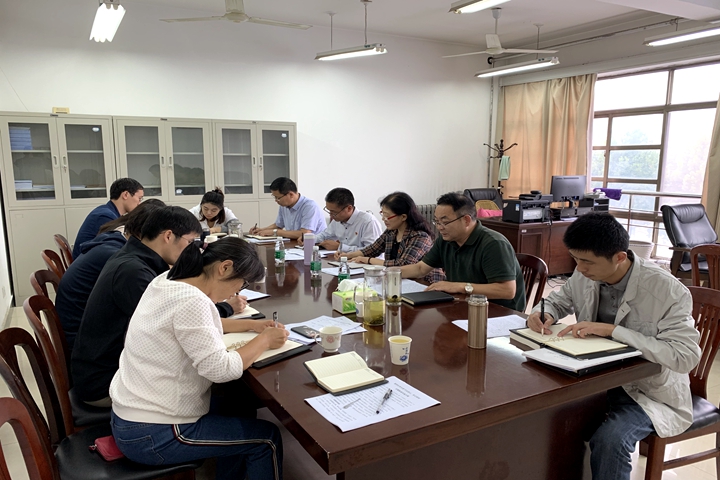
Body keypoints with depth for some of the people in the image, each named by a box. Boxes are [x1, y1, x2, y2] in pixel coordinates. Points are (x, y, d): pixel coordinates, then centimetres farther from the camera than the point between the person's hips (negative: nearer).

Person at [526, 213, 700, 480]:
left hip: (649, 390, -5)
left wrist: (611, 330, -31)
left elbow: (686, 356, -27)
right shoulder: (584, 276, -7)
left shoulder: (668, 290, -23)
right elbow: (559, 300, 12)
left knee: (609, 440, -31)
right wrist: (544, 314, -14)